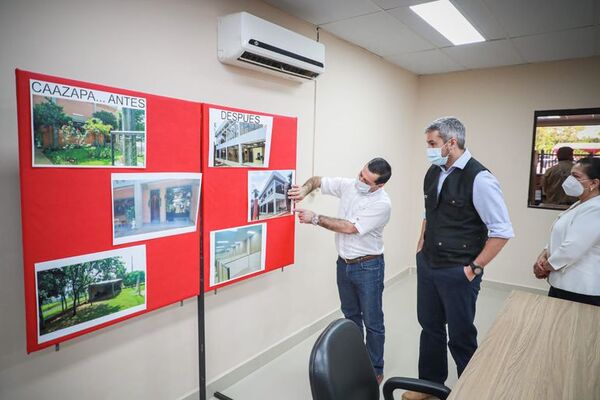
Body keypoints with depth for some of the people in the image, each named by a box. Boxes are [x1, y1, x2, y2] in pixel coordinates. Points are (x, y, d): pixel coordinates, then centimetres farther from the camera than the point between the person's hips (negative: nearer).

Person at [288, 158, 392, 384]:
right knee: (350, 316, 21)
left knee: (372, 321, 6)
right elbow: (317, 181, 6)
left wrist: (315, 219, -21)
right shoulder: (347, 185, -4)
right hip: (344, 263, 6)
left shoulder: (382, 204, -23)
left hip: (368, 267, -6)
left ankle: (375, 370, 24)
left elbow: (350, 227, -25)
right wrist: (304, 189, -17)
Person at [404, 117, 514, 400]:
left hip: (457, 272, -7)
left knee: (460, 336, 9)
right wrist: (421, 248, 12)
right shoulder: (433, 173, 4)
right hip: (427, 265, 7)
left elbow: (502, 231, -15)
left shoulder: (479, 178, -17)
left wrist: (474, 268, -13)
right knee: (430, 327, 20)